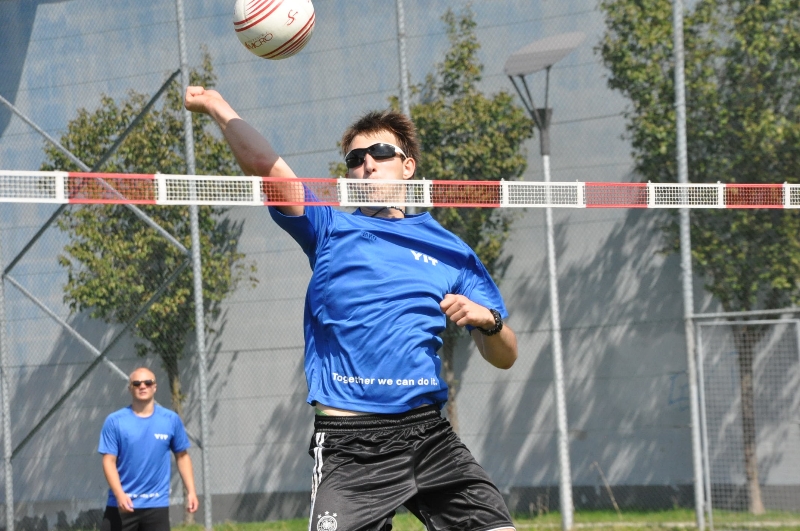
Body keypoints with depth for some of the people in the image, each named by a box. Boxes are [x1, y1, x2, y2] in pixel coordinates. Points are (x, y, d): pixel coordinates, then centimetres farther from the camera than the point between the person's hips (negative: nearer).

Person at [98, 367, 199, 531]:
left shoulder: (171, 420, 4)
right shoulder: (114, 421, -2)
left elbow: (182, 456, 13)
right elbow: (109, 461, -6)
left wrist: (191, 492, 4)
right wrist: (119, 495, -20)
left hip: (156, 505, 1)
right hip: (121, 504, -1)